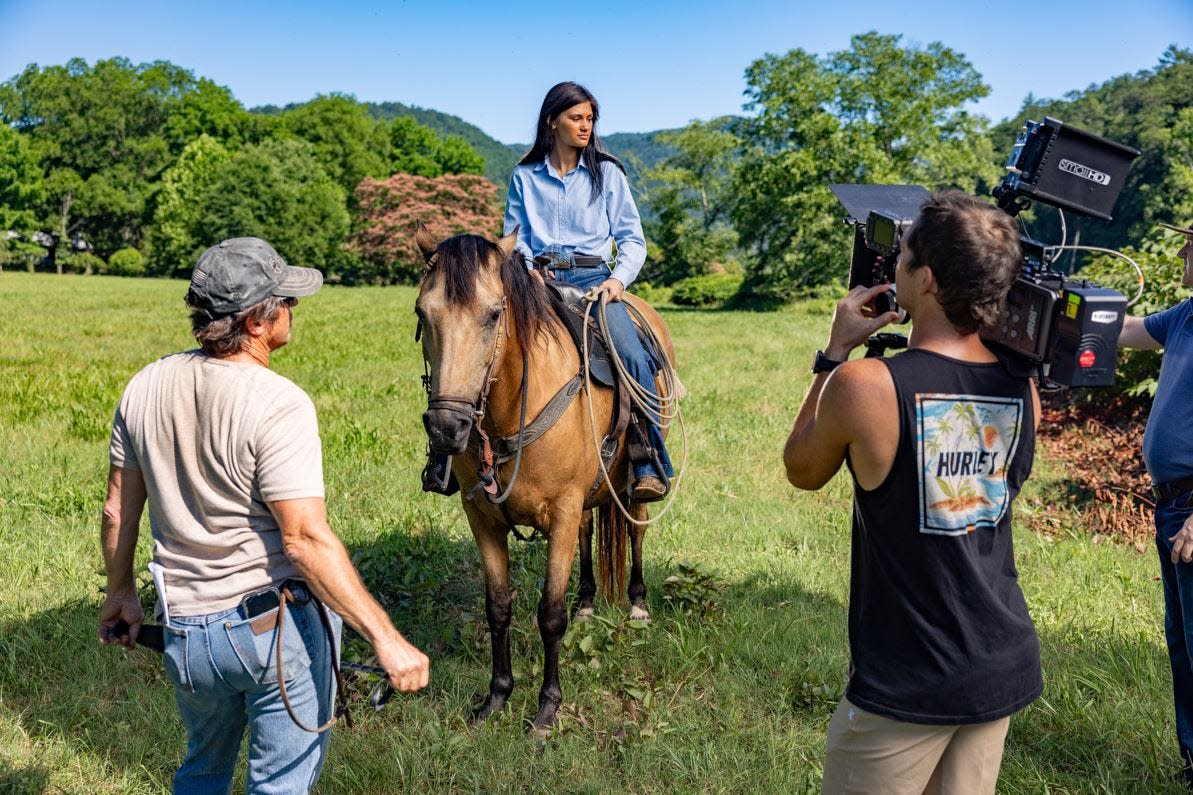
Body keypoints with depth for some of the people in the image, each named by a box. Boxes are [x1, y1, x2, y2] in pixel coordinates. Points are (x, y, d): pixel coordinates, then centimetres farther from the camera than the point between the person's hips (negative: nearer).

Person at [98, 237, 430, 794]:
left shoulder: (146, 387, -2)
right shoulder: (278, 406, -22)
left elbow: (117, 509, 7)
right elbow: (306, 539, -26)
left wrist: (121, 593, 23)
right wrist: (385, 639, -24)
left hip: (186, 630, 6)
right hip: (280, 624, -6)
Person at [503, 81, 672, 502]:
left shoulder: (607, 173, 13)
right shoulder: (524, 177, 15)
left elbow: (633, 238, 10)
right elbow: (514, 239, 16)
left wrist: (619, 278, -8)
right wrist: (526, 272, -6)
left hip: (593, 278, 0)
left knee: (633, 357, -26)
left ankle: (650, 466, -22)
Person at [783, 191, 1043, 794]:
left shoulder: (863, 384, -21)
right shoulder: (1025, 390, -6)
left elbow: (802, 470, -2)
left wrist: (835, 351, 3)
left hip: (907, 685, -5)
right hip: (1006, 670, 5)